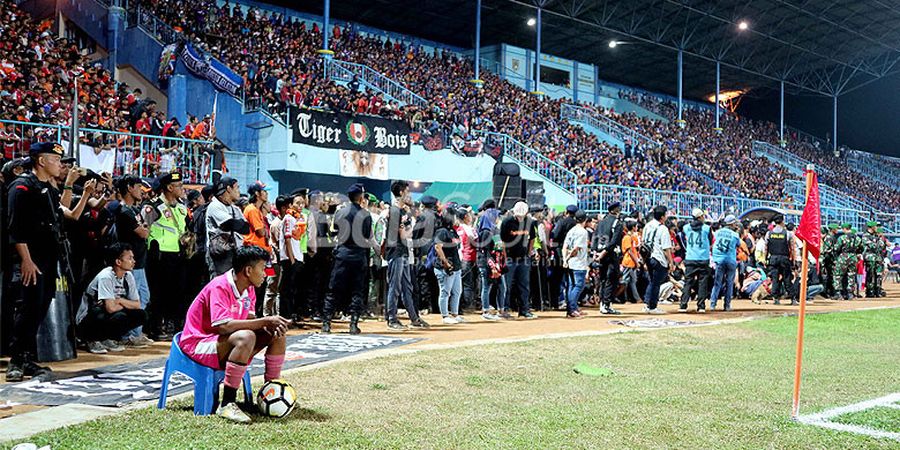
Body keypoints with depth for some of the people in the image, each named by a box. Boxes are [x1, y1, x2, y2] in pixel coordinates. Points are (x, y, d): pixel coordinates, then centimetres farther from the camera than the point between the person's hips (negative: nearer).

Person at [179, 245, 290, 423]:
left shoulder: (249, 288, 3)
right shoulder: (220, 287, -24)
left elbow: (249, 318, 5)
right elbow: (223, 326, -34)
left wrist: (270, 324, -17)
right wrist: (265, 321, -30)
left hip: (226, 342, 9)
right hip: (198, 343, -9)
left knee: (277, 333, -2)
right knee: (246, 337, -36)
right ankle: (227, 404, -32)